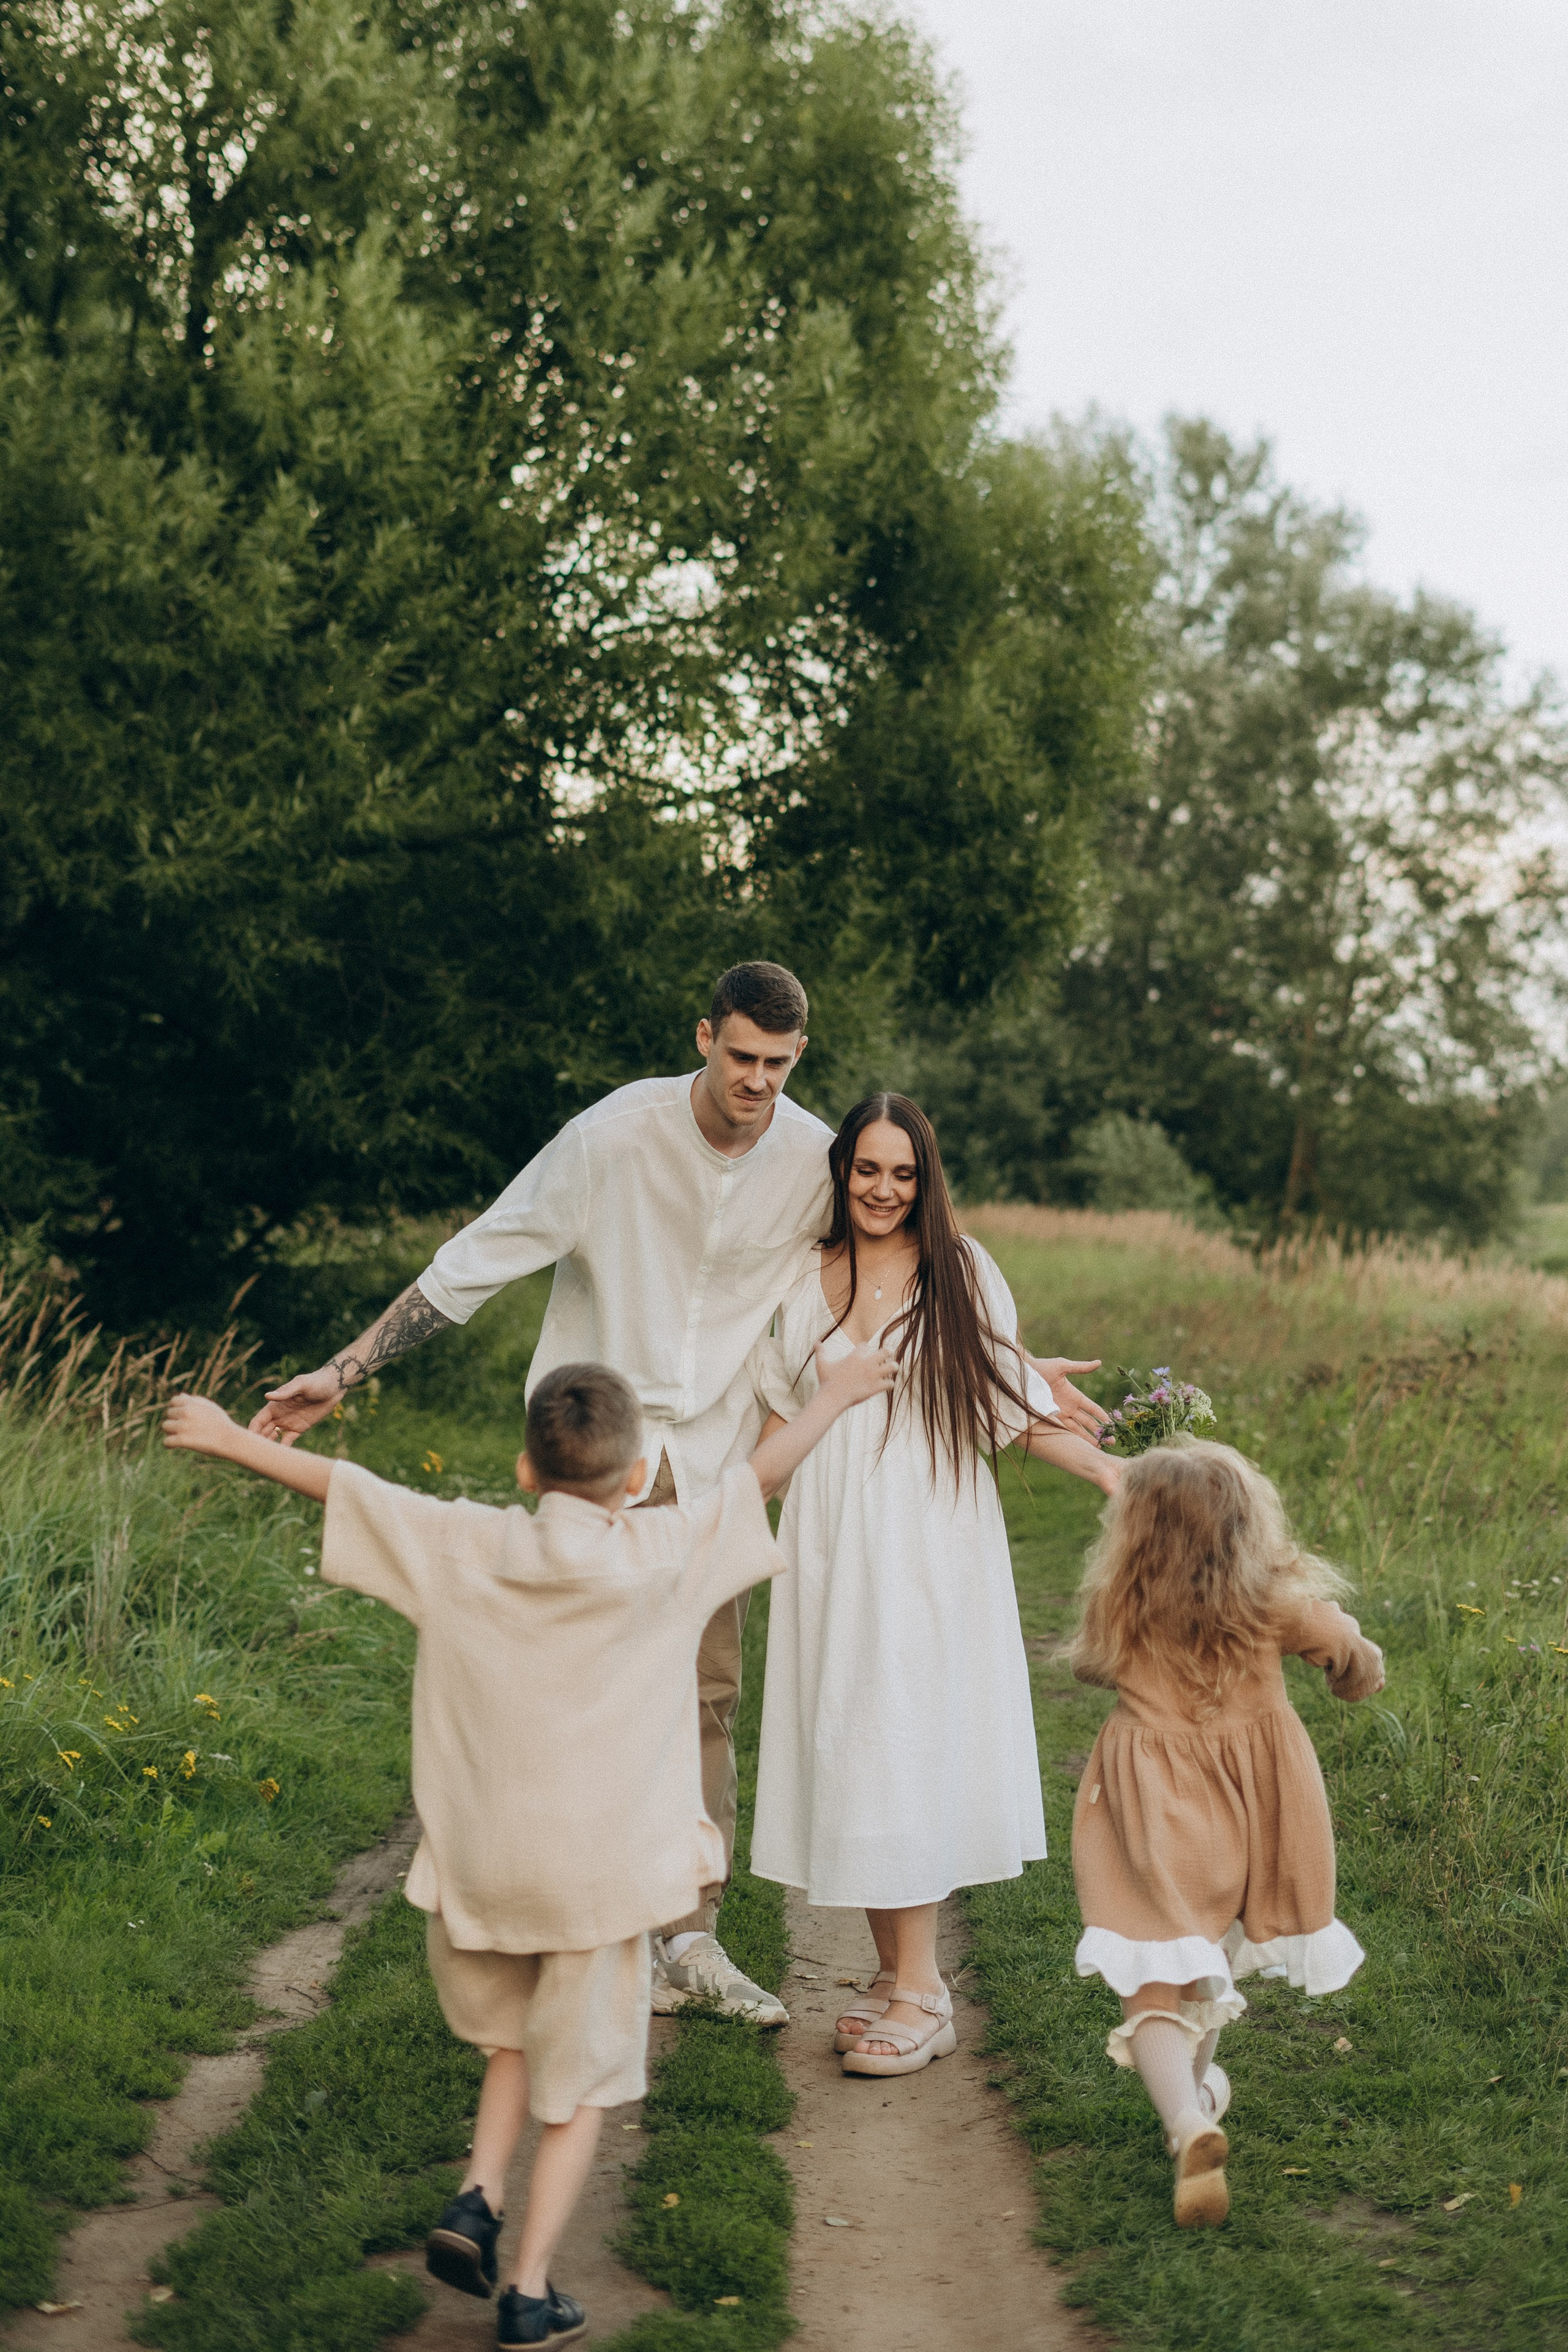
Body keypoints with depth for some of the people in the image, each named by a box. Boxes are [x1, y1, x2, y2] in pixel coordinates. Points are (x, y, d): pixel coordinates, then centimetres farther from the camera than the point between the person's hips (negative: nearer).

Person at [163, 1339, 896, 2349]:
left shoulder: (471, 1548, -3)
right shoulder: (665, 1555, -7)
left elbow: (342, 1485, 4)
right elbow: (763, 1473, 5)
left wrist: (231, 1439, 16)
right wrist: (834, 1394, 21)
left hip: (486, 1863, 3)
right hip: (604, 1868, -2)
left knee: (514, 2037, 28)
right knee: (581, 2083, 11)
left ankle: (479, 2196, 12)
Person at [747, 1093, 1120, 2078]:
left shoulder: (962, 1273, 1)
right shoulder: (803, 1282, 8)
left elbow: (1015, 1407, 0)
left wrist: (1115, 1472, -11)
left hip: (931, 1548, -3)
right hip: (832, 1548, 3)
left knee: (910, 1747, -6)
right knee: (844, 1748, 3)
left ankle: (920, 1993, -1)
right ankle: (894, 1976, 13)